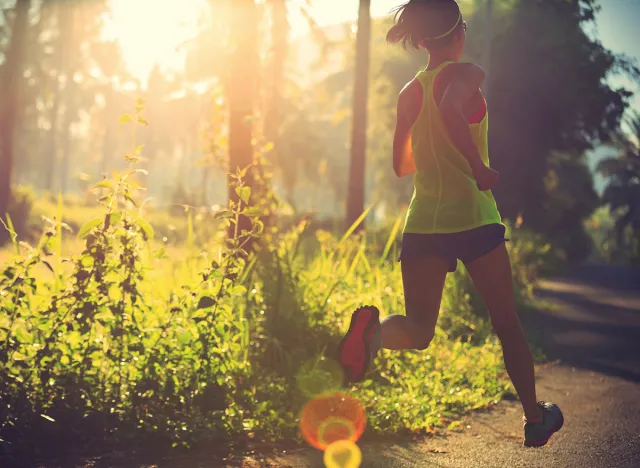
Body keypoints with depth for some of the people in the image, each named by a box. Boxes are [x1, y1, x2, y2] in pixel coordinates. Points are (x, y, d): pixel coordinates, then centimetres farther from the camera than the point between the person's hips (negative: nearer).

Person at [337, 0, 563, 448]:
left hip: (423, 222, 4)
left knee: (418, 329, 0)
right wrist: (480, 167, -26)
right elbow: (450, 110, -30)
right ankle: (535, 418, 26)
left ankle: (374, 329, -35)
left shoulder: (410, 93, 11)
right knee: (507, 322, 13)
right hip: (472, 217, -4)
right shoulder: (466, 74, -7)